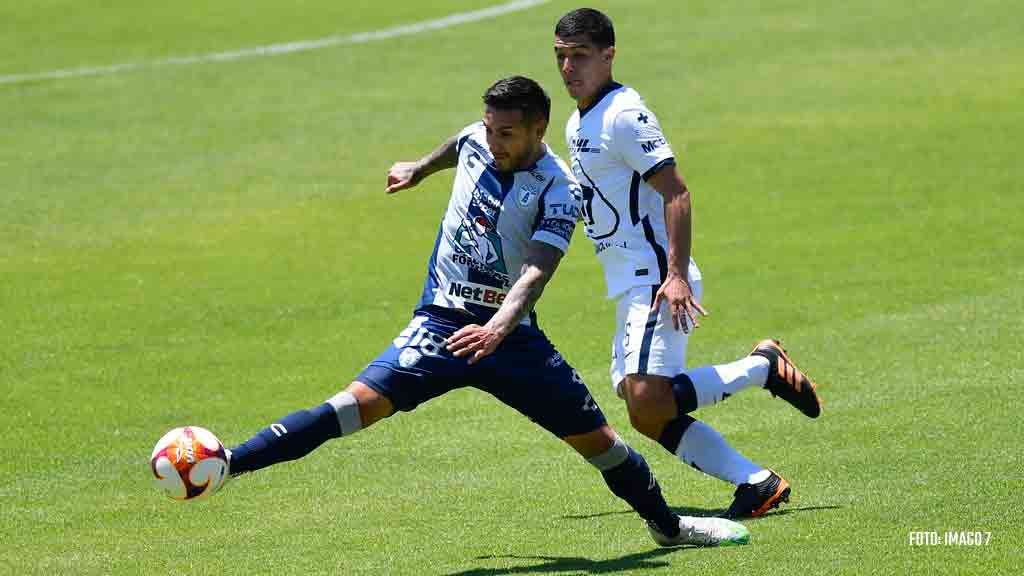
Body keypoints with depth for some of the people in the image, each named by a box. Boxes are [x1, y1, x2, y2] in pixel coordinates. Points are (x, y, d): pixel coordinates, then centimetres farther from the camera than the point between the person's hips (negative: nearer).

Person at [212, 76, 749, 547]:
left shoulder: (558, 192, -14)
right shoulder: (477, 141, -1)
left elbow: (535, 273, -27)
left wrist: (498, 328, -45)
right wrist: (420, 168, 47)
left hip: (511, 333, -1)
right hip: (443, 322, 1)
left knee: (595, 437, 4)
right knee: (363, 400, -22)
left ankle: (667, 525, 29)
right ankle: (227, 464, -30)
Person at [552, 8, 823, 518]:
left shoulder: (624, 114, -13)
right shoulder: (576, 126, 16)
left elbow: (675, 192, -19)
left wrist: (677, 275, -26)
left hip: (657, 281, -9)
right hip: (629, 289, 9)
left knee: (647, 403, -22)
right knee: (649, 414, 2)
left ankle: (764, 367, -5)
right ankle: (757, 483, 5)